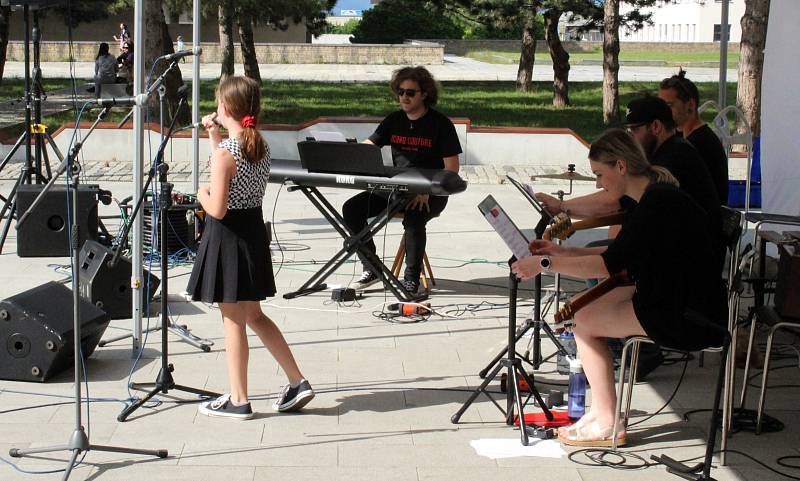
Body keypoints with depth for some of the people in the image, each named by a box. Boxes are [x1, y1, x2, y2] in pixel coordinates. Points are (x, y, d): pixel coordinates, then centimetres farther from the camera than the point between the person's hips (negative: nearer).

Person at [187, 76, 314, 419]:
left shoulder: (225, 153, -21)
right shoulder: (261, 147, 4)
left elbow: (217, 210, -22)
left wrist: (202, 195, -2)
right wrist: (214, 135, 17)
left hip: (228, 237, -8)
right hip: (254, 230, 8)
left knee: (232, 320, 3)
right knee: (253, 315, 19)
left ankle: (239, 400, 12)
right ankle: (298, 382, 19)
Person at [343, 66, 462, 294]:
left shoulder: (440, 124, -7)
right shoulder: (394, 120, 8)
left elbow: (452, 169, -12)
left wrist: (427, 191, -27)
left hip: (431, 193, -6)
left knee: (413, 218, -37)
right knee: (352, 209, -12)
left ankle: (412, 277, -18)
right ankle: (371, 267, -1)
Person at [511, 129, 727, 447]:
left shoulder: (658, 201, -21)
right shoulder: (645, 199, 10)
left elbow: (611, 264, -25)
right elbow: (619, 255, 19)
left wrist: (546, 264, -21)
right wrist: (562, 252, 11)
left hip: (690, 318, -10)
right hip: (670, 301, 10)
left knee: (585, 321, -8)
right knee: (580, 307, 9)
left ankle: (607, 425, -1)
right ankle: (600, 411, 10)